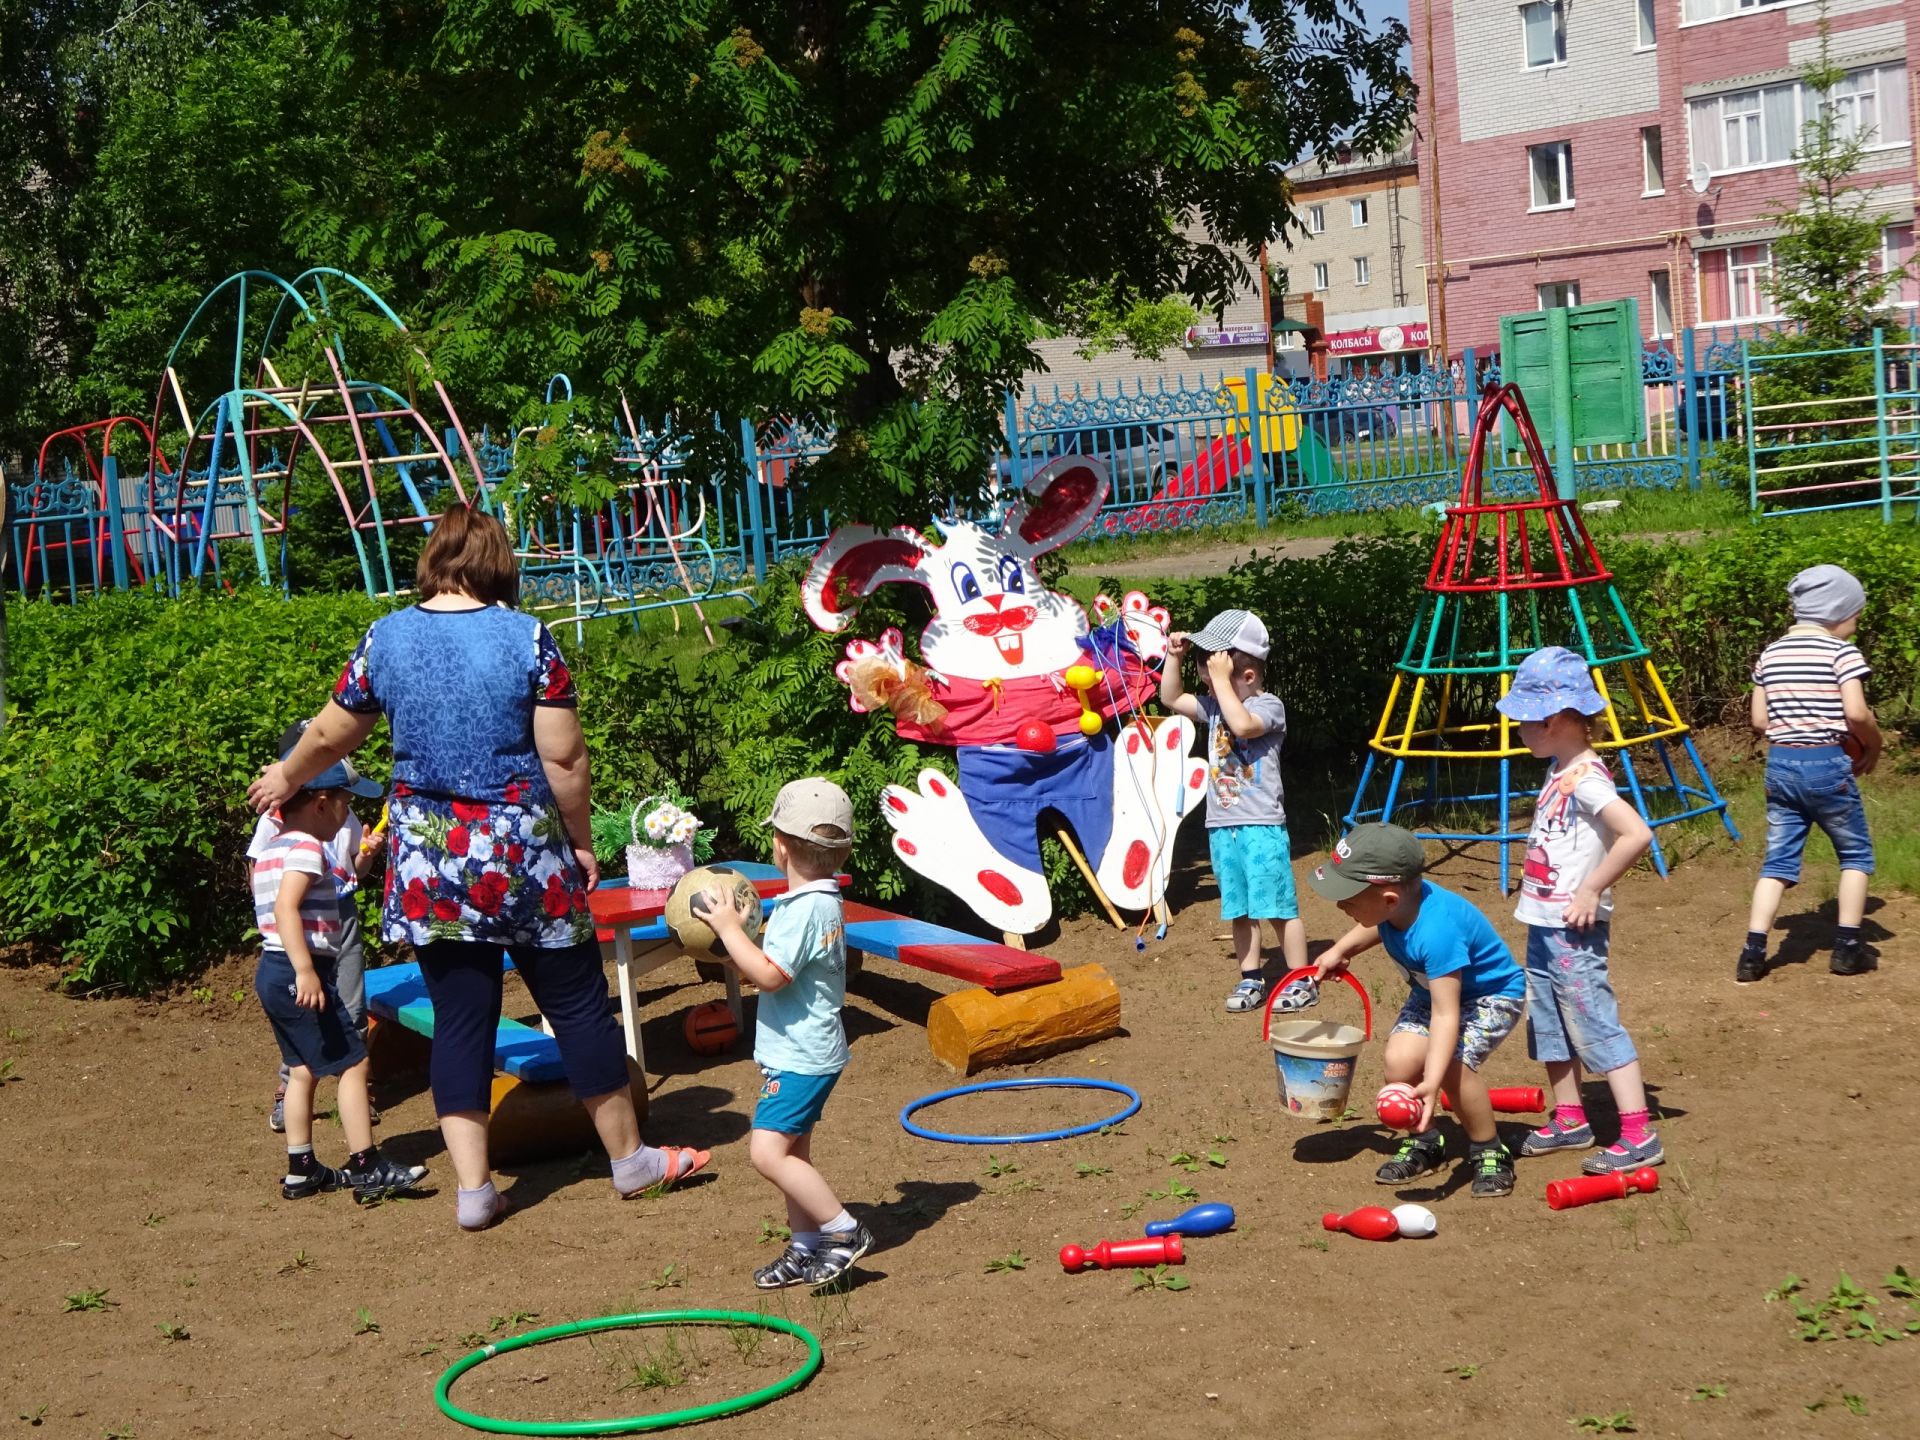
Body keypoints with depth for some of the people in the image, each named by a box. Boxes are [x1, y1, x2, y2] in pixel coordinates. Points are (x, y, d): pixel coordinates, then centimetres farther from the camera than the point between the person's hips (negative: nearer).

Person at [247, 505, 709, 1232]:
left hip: (428, 859, 3)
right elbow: (564, 759, -10)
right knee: (578, 1004, 9)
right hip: (524, 853, -3)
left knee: (460, 1018, 9)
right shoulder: (526, 638, -8)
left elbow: (330, 736, 13)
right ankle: (630, 1158, 22)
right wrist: (581, 840, 4)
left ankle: (473, 1187, 10)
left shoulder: (386, 638, 1)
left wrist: (284, 779, 32)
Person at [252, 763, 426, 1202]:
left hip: (272, 971, 10)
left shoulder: (271, 849, 16)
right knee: (353, 1063, -5)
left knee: (304, 1068, 16)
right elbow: (286, 907, -25)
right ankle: (367, 1167, -5)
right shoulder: (307, 846, -14)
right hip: (299, 974, -10)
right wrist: (306, 971, -30)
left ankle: (301, 1170, 19)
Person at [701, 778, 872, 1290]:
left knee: (768, 1152, -16)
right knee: (792, 1152, 17)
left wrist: (729, 928, -19)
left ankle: (845, 1232, -10)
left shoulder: (803, 908, -22)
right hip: (804, 1052, 11)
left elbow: (769, 975, -27)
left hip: (799, 1057, -11)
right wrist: (734, 933, 9)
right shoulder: (825, 901, 10)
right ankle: (806, 1249, 24)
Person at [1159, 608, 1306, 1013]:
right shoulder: (1214, 706, 11)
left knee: (1278, 906, -3)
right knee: (1239, 909, 12)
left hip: (1261, 826, -7)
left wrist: (1220, 679, -23)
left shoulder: (1268, 706, -9)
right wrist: (1174, 656, 5)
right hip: (1222, 825, 7)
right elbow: (1171, 698, 16)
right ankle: (1250, 979, 20)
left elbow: (1243, 724, -29)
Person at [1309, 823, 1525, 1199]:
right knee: (1401, 1059, -15)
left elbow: (1446, 1014, -43)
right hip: (1432, 988, 7)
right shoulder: (1397, 902, -18)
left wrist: (1431, 1084, -53)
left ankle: (1488, 1152, -5)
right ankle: (1424, 1143, 10)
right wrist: (1341, 949, -1)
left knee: (1455, 1064, -29)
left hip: (1491, 995, -7)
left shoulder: (1435, 931, -41)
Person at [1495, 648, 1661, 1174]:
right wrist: (1534, 892, 12)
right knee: (1548, 1023, 18)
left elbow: (1637, 835, -31)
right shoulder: (1560, 772, 9)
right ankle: (1569, 1120, 30)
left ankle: (1638, 1136, -6)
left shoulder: (1585, 779, -20)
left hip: (1574, 930, -10)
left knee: (1594, 1025, -8)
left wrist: (1591, 890, -25)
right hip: (1543, 923, 10)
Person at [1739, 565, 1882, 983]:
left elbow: (1759, 719, 10)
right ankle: (1847, 948, 13)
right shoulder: (1842, 652, -8)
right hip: (1827, 765, -5)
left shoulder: (1771, 653, 9)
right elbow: (1856, 713, -17)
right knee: (1856, 854, 15)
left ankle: (1753, 954, -1)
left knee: (1778, 860, 9)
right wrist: (1874, 745, 0)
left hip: (1779, 763, 5)